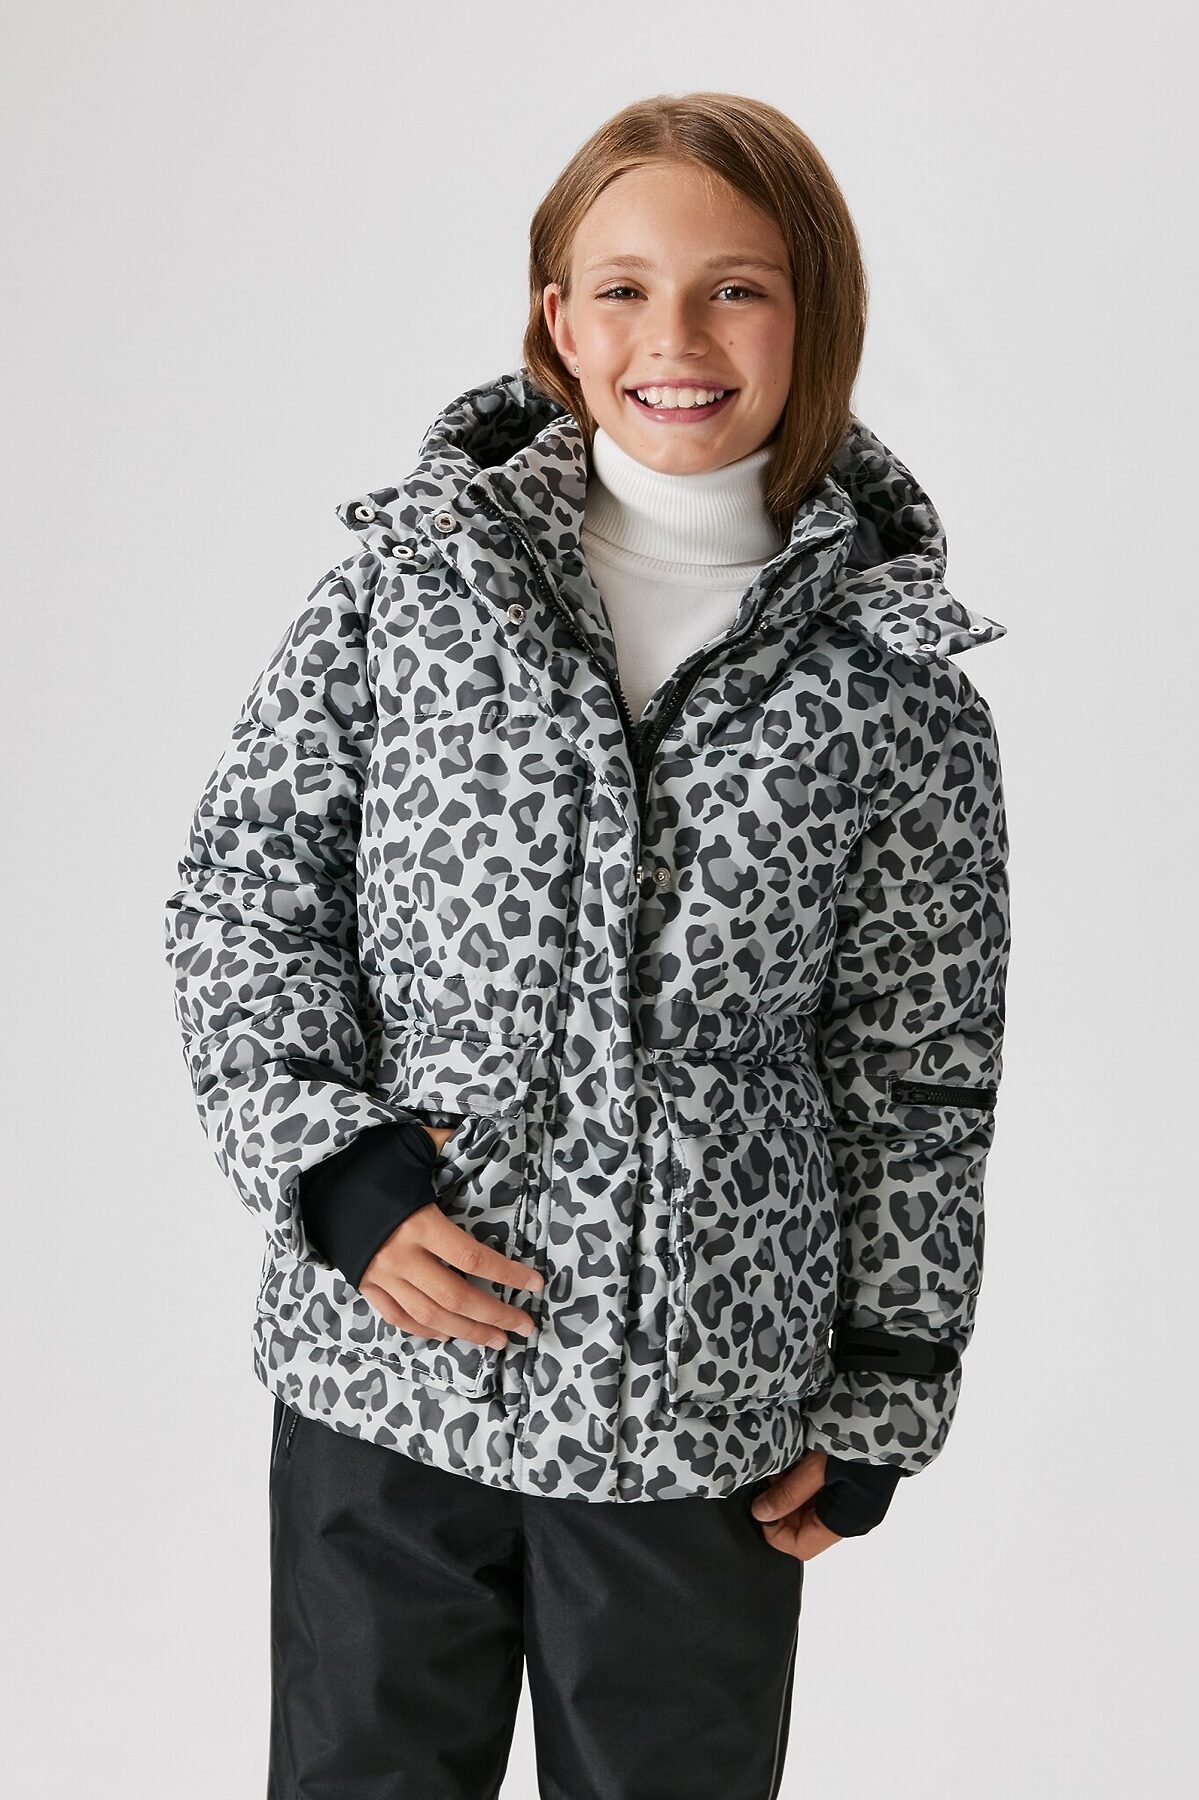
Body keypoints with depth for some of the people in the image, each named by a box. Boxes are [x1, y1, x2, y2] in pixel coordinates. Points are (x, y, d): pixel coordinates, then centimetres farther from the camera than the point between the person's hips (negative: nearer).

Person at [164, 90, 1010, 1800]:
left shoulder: (892, 682, -3)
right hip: (381, 1359, 1)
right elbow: (240, 889, 1)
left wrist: (883, 1397, 5)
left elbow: (918, 1071, 3)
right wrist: (332, 1163, -12)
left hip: (702, 1407, 0)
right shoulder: (407, 577, -1)